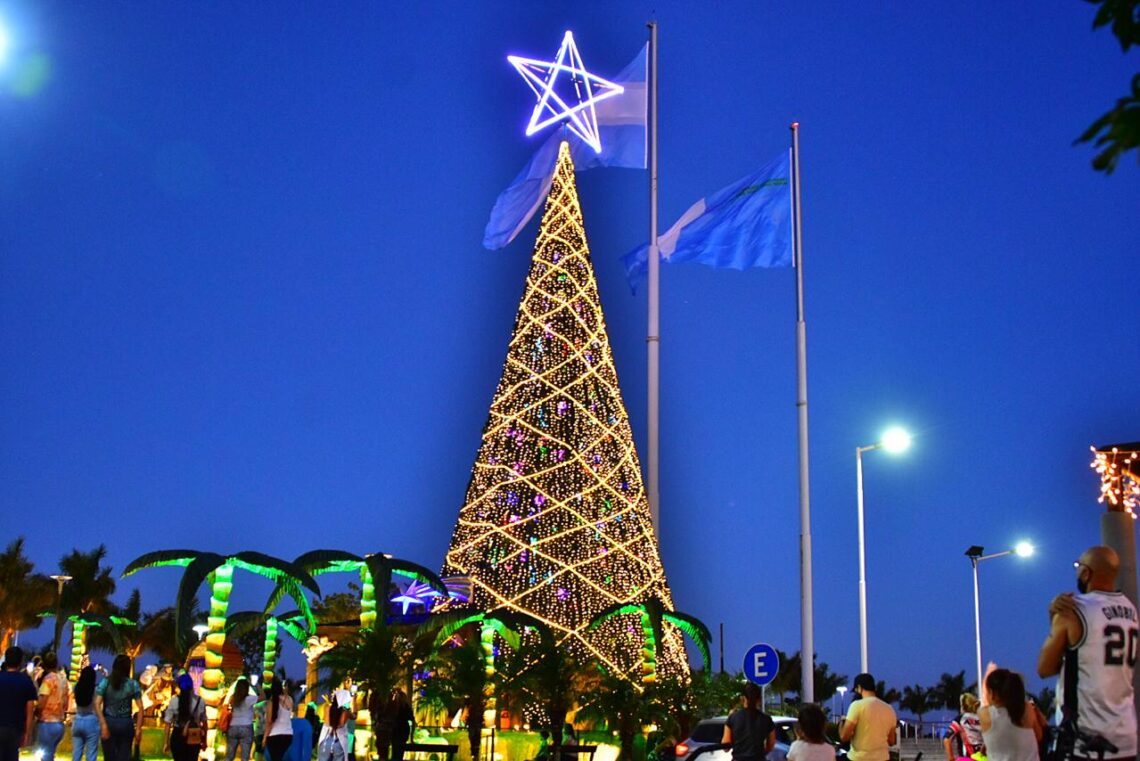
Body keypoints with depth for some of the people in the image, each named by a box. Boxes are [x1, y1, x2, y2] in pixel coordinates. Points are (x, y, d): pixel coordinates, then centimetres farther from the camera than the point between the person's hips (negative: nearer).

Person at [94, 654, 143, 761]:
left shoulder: (105, 682, 2)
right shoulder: (133, 684, 2)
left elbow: (97, 704, -9)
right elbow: (140, 707, -3)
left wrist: (103, 724, -12)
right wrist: (138, 728, -1)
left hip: (109, 722, 0)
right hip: (126, 724, 0)